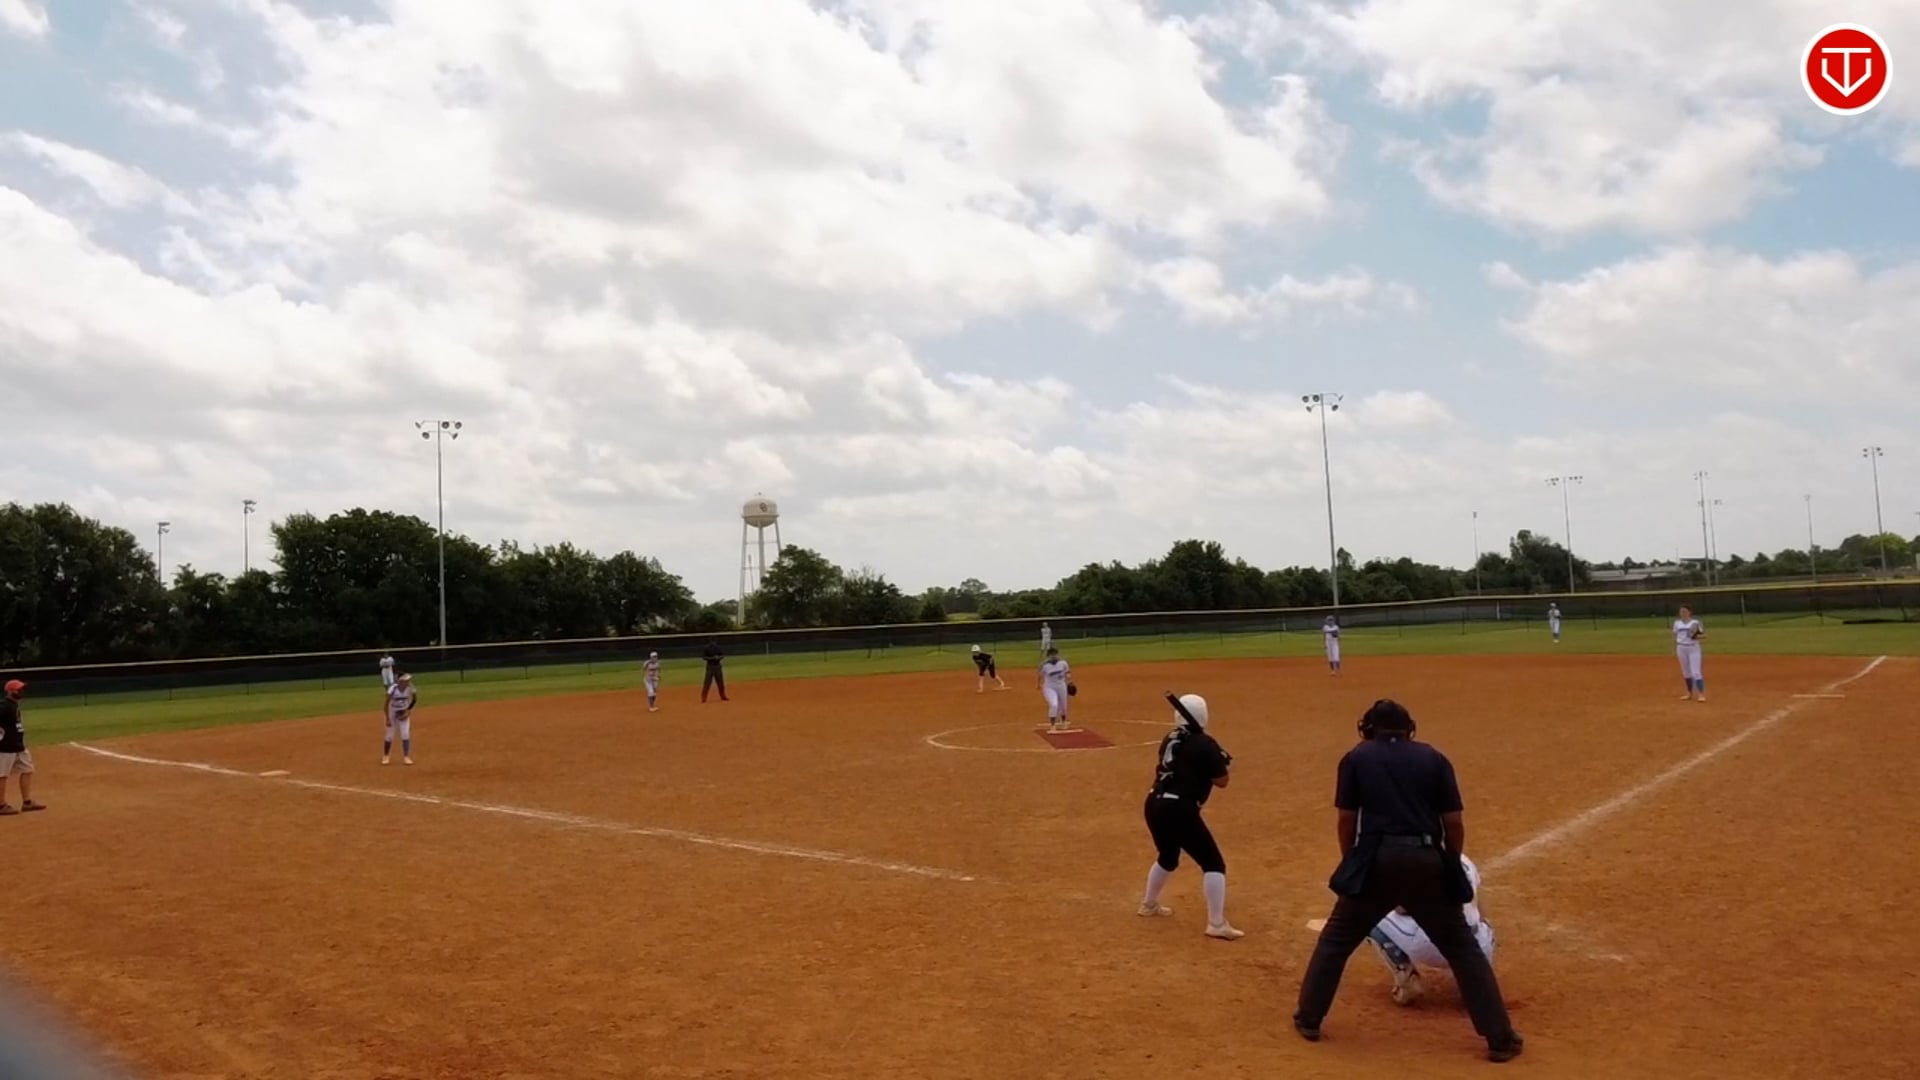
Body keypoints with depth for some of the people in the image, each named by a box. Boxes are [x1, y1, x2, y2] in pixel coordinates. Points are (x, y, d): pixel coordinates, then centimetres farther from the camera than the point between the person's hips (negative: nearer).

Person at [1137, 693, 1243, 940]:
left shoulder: (1169, 740, 12)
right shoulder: (1204, 744, -8)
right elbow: (1222, 780, -3)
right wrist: (1223, 761, 15)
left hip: (1155, 805, 8)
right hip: (1179, 810, -8)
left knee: (1167, 857, 31)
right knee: (1213, 863, 1)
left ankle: (1149, 904, 48)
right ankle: (1217, 924, -3)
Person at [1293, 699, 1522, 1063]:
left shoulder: (1356, 758, 9)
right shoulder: (1433, 758, 11)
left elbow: (1346, 819, 5)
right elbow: (1454, 822, 7)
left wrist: (1352, 863, 18)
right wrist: (1452, 868, 20)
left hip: (1377, 859, -1)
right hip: (1426, 861, 1)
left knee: (1336, 939, 15)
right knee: (1462, 948, 14)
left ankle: (1308, 1019, 21)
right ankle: (1500, 1037, 15)